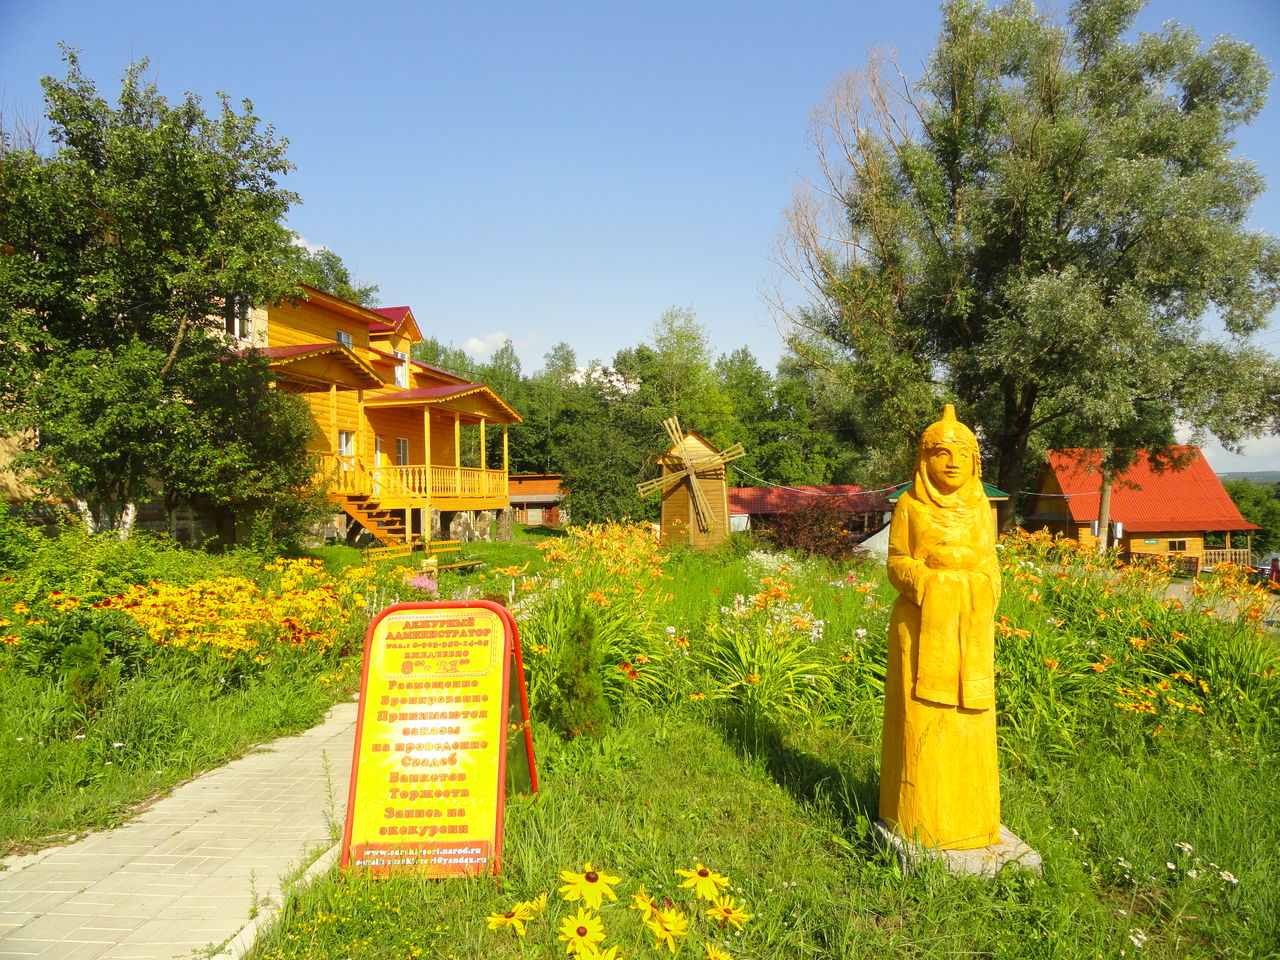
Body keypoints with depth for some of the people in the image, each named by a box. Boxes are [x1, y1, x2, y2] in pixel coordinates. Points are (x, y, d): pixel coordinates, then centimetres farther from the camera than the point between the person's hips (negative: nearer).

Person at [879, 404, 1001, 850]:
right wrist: (925, 582, -19)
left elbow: (989, 563, 12)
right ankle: (919, 817, 10)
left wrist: (985, 589, -8)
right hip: (923, 623, -3)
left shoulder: (980, 506, 10)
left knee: (968, 717, 7)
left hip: (972, 627, 4)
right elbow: (897, 562, 0)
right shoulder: (910, 505, 0)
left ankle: (968, 812, 20)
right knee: (921, 717, -1)